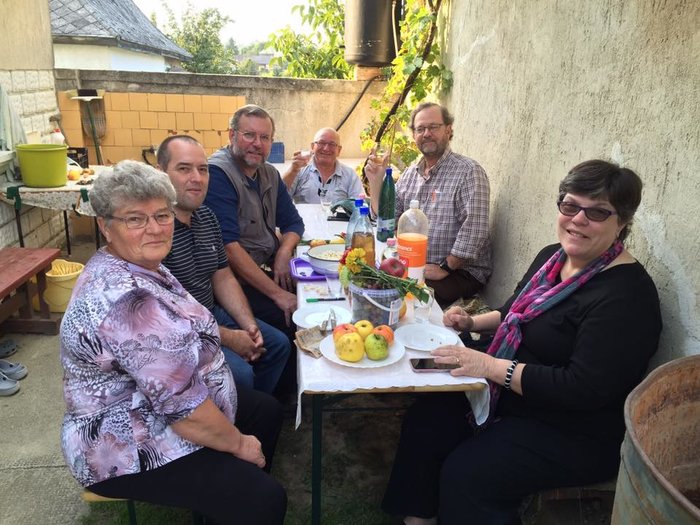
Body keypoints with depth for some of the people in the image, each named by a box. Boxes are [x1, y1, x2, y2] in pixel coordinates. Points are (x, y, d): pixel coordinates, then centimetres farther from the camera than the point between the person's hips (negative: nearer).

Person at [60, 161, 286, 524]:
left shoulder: (135, 267, 2)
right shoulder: (127, 300, -32)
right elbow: (182, 404, -30)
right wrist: (239, 444, -16)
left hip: (151, 409, 11)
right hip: (132, 452, -11)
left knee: (267, 410, 19)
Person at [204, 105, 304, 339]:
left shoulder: (269, 173, 10)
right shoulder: (217, 173, -15)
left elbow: (293, 222, 16)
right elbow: (228, 246, -23)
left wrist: (284, 253, -8)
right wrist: (277, 294, -23)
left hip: (268, 268, 8)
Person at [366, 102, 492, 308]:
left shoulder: (468, 172, -11)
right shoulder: (410, 172, 11)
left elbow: (474, 230, -19)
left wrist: (445, 268, -18)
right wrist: (376, 182, -3)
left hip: (460, 271, -6)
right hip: (413, 265, 6)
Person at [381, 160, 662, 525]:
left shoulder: (627, 295, -23)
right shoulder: (552, 257, 4)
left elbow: (585, 389, -28)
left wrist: (491, 366, -27)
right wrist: (473, 323, 4)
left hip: (575, 435, -8)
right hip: (514, 397, 9)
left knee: (464, 474, -22)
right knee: (426, 419, -1)